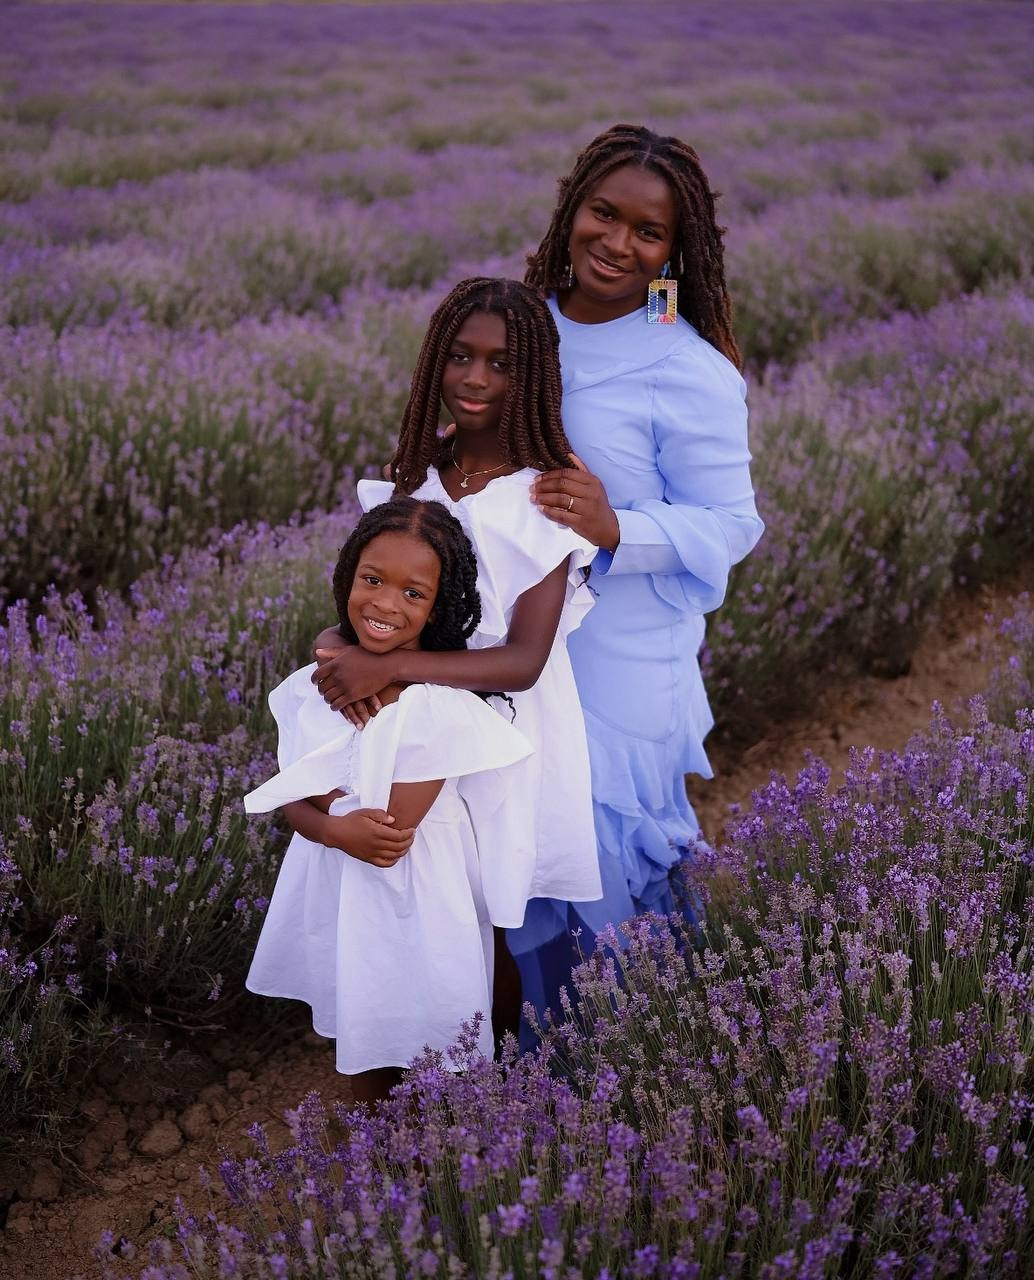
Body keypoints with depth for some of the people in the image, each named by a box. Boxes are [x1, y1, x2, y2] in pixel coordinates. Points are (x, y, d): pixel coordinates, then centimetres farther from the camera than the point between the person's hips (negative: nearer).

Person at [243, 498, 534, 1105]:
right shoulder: (316, 684, -6)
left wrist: (321, 808, -16)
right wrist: (340, 830, -23)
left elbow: (392, 837, -24)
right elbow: (291, 800, -5)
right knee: (363, 1029, 25)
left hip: (416, 904, -5)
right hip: (338, 894, 6)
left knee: (424, 1039, 13)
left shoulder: (441, 706, -25)